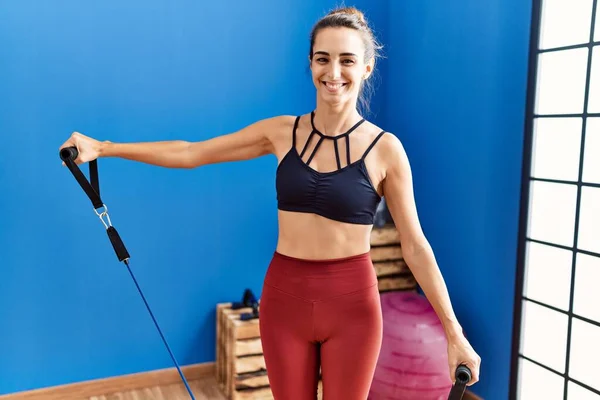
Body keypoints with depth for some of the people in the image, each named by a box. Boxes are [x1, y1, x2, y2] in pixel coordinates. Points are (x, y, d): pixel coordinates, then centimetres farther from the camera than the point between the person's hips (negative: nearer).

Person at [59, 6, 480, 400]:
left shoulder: (384, 148, -8)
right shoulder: (282, 132, -2)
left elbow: (415, 245, -5)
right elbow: (189, 153, 3)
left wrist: (454, 332, -4)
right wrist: (102, 148, 1)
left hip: (352, 304, -2)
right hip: (285, 298, 2)